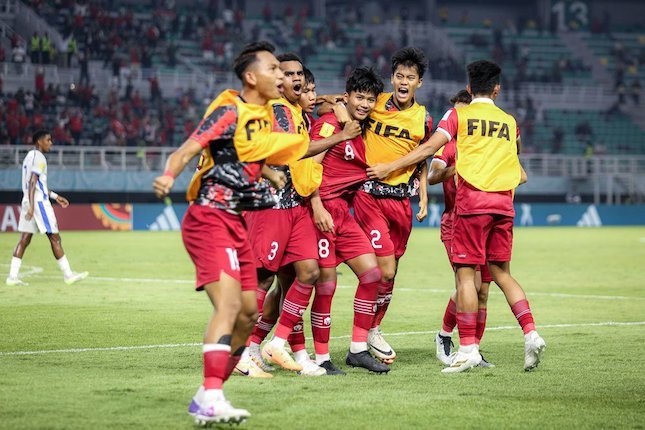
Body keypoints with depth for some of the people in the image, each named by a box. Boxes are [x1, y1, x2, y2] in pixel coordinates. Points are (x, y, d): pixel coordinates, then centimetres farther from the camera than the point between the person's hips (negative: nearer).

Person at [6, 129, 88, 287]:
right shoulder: (38, 158, -11)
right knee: (55, 237, -4)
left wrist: (55, 196, 29)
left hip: (29, 202, 9)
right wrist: (31, 207, -25)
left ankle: (12, 276, -1)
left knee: (24, 239, 5)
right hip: (39, 201, -9)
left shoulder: (29, 156, 19)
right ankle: (68, 275, -1)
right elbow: (32, 183, -19)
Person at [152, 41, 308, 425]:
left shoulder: (265, 113, 11)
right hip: (210, 218, -9)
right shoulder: (230, 111, -12)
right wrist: (169, 176, -40)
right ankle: (211, 399, -27)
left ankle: (209, 395, 17)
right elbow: (188, 149, -23)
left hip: (236, 221, 9)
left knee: (248, 311, 8)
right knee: (229, 302, -22)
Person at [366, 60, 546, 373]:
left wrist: (389, 167, 1)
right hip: (503, 203, 4)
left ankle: (468, 348, -9)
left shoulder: (459, 115, 5)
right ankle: (531, 333, -1)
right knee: (501, 273, 13)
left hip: (472, 201, -4)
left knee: (465, 273, -4)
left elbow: (429, 149, -3)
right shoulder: (510, 122, 17)